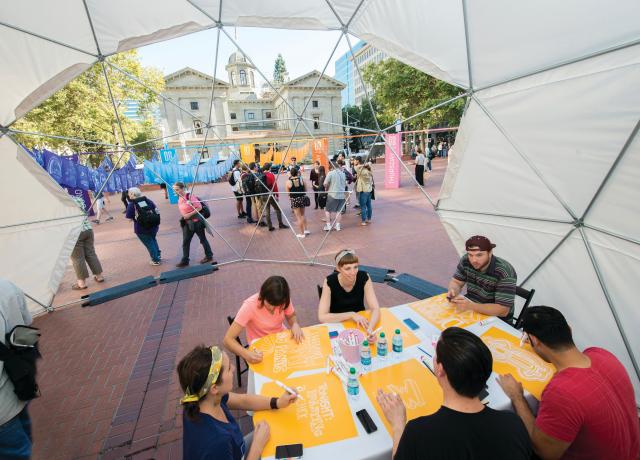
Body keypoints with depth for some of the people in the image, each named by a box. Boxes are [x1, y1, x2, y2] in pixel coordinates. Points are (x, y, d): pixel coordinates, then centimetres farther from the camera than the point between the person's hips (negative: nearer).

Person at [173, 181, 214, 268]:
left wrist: (189, 214, -22)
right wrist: (184, 216, 6)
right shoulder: (179, 198, 4)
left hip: (196, 221, -7)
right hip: (187, 223, 8)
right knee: (185, 242, 8)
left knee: (202, 239, 8)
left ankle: (209, 256, 24)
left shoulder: (190, 196, -19)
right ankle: (185, 261, 16)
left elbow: (199, 207, -20)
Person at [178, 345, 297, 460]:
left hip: (230, 450, 5)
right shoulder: (216, 442, -40)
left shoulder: (207, 399, -19)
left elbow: (243, 400, -5)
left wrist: (277, 402, -13)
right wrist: (258, 444, -18)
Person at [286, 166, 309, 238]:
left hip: (294, 200, -3)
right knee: (302, 215, 23)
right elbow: (305, 189, 2)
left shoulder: (288, 182, -10)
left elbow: (288, 192, -3)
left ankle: (302, 233, 12)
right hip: (302, 198, 3)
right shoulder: (301, 179, -4)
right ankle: (305, 230, 26)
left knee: (298, 217, 6)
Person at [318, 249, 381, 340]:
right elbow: (322, 317, -25)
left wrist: (370, 329, -39)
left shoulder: (364, 277, -19)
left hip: (360, 322, 2)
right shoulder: (330, 282, -23)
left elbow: (375, 309, -21)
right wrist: (351, 315, -30)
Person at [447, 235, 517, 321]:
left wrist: (470, 306, -38)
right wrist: (453, 292, -22)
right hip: (471, 311, 6)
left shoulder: (505, 273, -25)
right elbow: (456, 282, 0)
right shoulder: (466, 260, -11)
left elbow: (503, 311, -27)